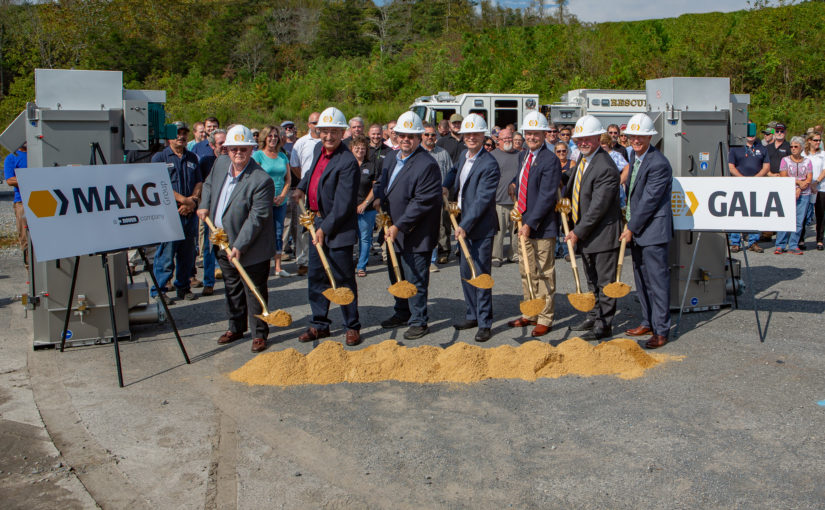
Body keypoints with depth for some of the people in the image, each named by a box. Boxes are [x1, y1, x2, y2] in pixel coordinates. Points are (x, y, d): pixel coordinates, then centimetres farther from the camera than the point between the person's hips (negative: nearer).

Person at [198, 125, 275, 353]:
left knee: (255, 291, 4)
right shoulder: (220, 164, 1)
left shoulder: (261, 180, -23)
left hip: (251, 249, -7)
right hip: (223, 245, 7)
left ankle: (259, 333, 19)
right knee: (232, 289, 21)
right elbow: (209, 184, 23)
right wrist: (205, 206, 7)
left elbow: (257, 218, -24)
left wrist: (239, 246, -24)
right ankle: (236, 327, 37)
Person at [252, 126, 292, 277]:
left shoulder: (282, 156, 12)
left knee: (279, 233, 6)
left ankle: (278, 267, 11)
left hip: (281, 201, 4)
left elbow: (288, 178, 11)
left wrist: (283, 195, -3)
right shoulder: (258, 155, -2)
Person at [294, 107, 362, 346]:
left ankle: (352, 326, 16)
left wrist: (325, 229, -20)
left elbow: (343, 204, -21)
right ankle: (319, 324, 27)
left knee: (343, 279, 2)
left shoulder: (347, 162, -20)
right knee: (315, 277, 14)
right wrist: (301, 187, 14)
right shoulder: (318, 149, 6)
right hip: (318, 223, 8)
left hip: (339, 229, -8)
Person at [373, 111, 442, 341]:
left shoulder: (427, 164, -18)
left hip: (415, 234, -9)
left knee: (415, 279, -1)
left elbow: (423, 201, -22)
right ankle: (402, 313, 37)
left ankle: (418, 321, 12)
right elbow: (382, 182, 23)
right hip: (394, 231, 9)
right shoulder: (391, 159, 10)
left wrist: (399, 226, -22)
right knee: (396, 274, 20)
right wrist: (379, 197, -1)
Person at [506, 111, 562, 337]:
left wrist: (530, 223, -24)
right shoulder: (523, 157, 11)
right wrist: (514, 185, 7)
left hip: (543, 225, -8)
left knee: (544, 273, 2)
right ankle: (529, 314, 29)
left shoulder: (550, 160, -15)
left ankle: (545, 319, 12)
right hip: (525, 224, 8)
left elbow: (546, 196, -20)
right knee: (526, 271, 16)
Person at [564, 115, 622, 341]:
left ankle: (604, 325, 9)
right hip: (585, 233, 9)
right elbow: (574, 185, 25)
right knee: (592, 280, 20)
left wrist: (578, 232, -19)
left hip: (603, 233, -9)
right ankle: (594, 317, 33)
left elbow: (597, 208, -24)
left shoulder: (605, 168, -23)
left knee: (604, 281, 1)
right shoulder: (583, 157, 6)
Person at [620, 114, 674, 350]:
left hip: (653, 230, -9)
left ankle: (661, 330, 1)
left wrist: (631, 228, -14)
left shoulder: (658, 164, -19)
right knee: (641, 279, 16)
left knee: (657, 281, -5)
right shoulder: (634, 155, 10)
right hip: (636, 228, 9)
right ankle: (648, 322, 27)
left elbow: (649, 200, -19)